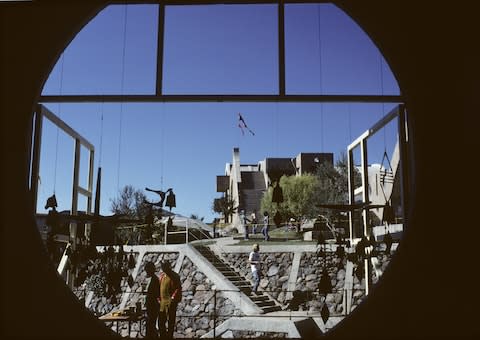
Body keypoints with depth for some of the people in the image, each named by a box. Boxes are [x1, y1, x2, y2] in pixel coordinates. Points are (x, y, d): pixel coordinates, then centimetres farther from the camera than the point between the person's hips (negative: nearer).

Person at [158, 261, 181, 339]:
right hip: (162, 302, 6)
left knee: (171, 321, 3)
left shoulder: (174, 276, -9)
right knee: (161, 321, 10)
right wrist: (158, 298, 11)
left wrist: (173, 299, -18)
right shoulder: (161, 275, 10)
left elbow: (178, 289, -11)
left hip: (171, 303, -6)